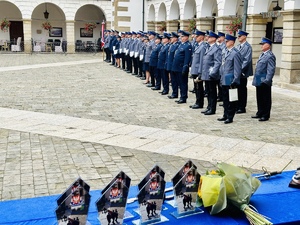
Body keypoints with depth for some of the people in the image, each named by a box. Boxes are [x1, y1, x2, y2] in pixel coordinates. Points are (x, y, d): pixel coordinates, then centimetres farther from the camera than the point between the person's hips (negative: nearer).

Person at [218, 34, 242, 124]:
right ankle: (225, 115, 27)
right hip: (224, 80, 8)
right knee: (225, 99, 16)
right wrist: (221, 75, 16)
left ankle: (230, 117, 10)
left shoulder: (235, 53, -13)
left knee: (231, 100, 2)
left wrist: (235, 81, -17)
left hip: (230, 81, -8)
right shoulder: (224, 52, 11)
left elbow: (237, 69, -15)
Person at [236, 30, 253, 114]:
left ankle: (242, 108, 9)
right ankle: (238, 106, 21)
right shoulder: (238, 46, 12)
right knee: (237, 89, 11)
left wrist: (240, 69, -20)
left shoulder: (248, 47, -11)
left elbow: (246, 60, -16)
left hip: (242, 72, -7)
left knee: (242, 90, 1)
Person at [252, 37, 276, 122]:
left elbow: (271, 70, -18)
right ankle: (260, 113, 27)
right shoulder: (262, 54, 15)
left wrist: (267, 81, -21)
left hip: (264, 82, -9)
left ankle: (266, 115, 10)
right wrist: (256, 79, 17)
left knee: (266, 99, 2)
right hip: (259, 81, 9)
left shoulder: (270, 56, -14)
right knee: (259, 98, 16)